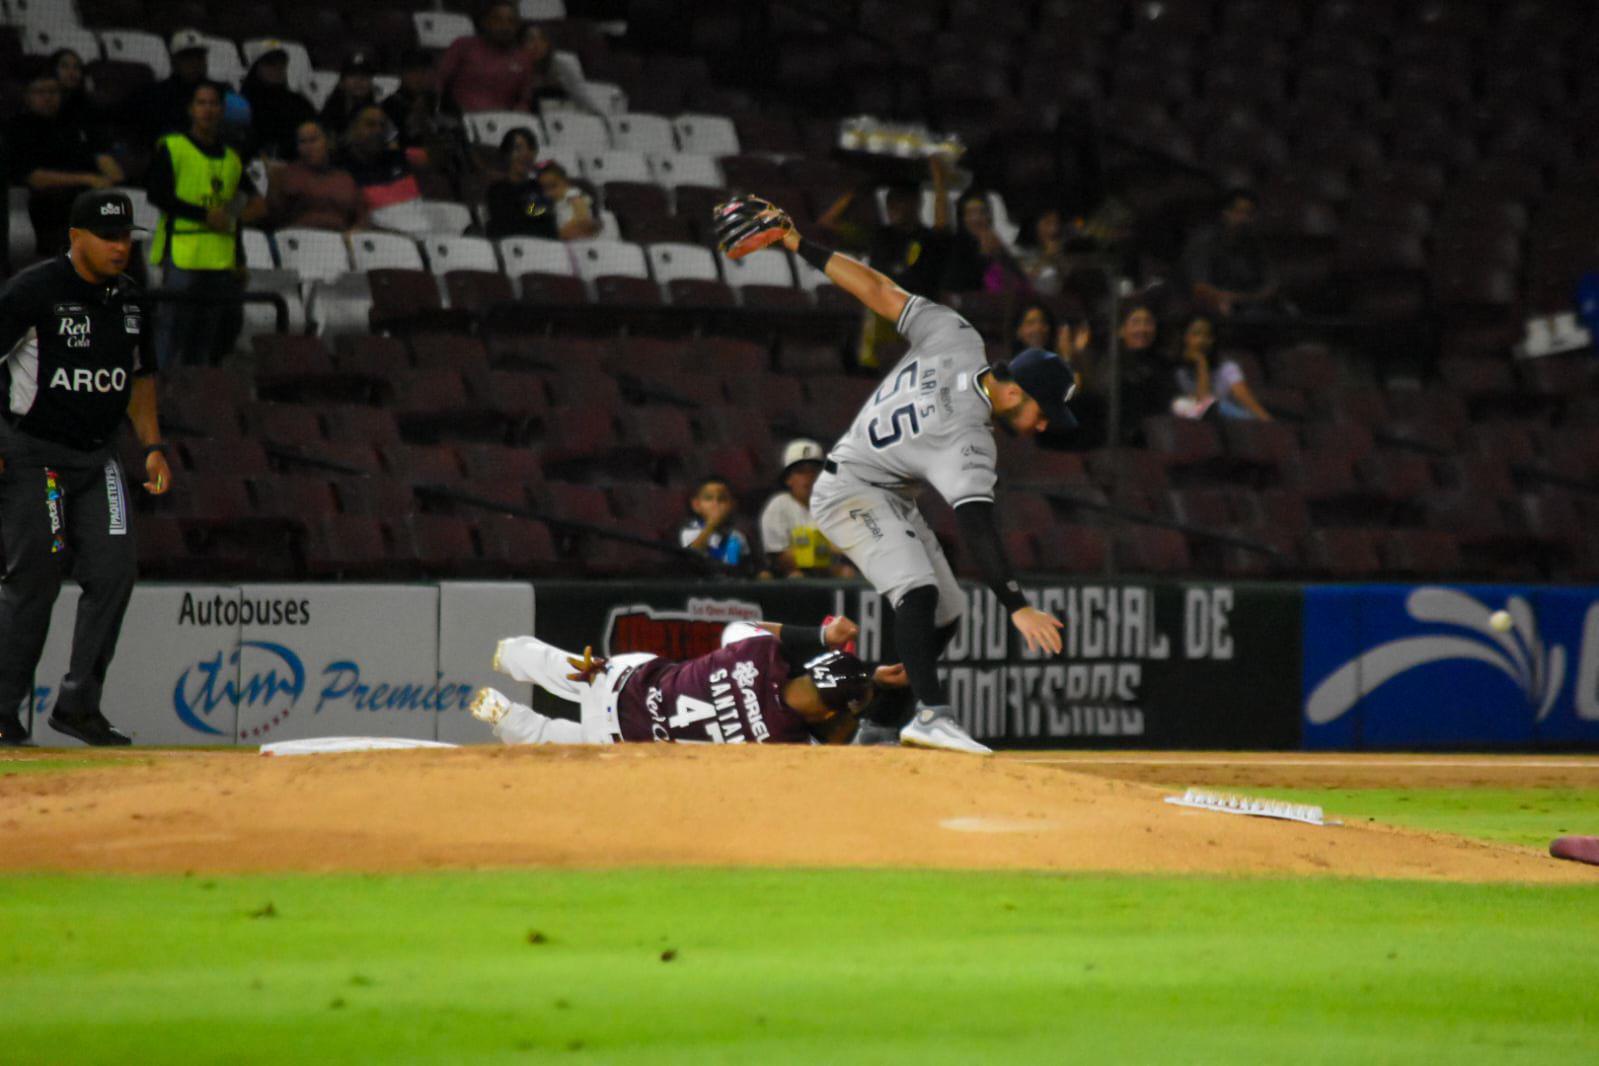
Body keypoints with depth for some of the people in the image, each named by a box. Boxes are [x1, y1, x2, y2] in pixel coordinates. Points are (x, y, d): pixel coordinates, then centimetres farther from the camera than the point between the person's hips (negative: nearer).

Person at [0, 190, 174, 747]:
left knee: (114, 570, -7)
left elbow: (139, 376, 21)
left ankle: (78, 703, 0)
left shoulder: (127, 296, 9)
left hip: (98, 457, 6)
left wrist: (153, 445, 11)